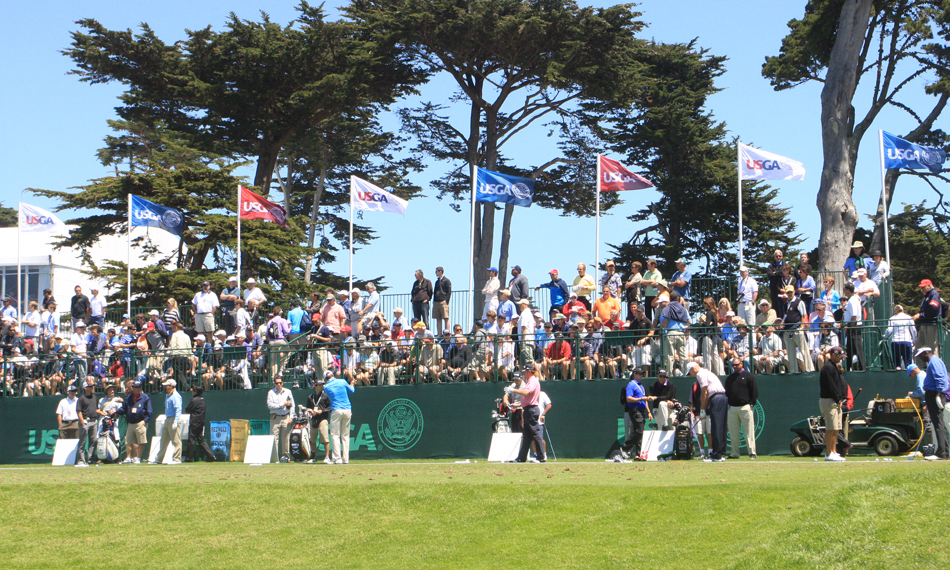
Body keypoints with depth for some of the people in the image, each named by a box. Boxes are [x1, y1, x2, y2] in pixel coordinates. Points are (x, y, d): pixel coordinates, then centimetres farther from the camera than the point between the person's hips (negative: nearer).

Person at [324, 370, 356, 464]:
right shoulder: (342, 382, 4)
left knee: (335, 435, 1)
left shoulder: (326, 387, 1)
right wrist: (351, 385, 39)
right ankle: (346, 458, 7)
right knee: (345, 435, 10)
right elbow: (352, 390, 18)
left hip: (336, 411, -3)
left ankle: (337, 458, -8)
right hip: (348, 410, 3)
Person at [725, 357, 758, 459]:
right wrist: (727, 404, 8)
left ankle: (752, 452, -4)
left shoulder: (748, 376, 3)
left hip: (745, 408, -5)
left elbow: (754, 390, 1)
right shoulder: (730, 377, 17)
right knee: (733, 433, 5)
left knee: (749, 432, -6)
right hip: (732, 409, 5)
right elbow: (726, 392, 20)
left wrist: (752, 403, -5)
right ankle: (734, 453, 9)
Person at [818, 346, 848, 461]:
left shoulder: (835, 367, 20)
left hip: (836, 402, 10)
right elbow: (830, 386, -17)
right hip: (828, 401, -10)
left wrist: (841, 399, 7)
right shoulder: (828, 367, -11)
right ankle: (829, 454, -10)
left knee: (836, 429, 10)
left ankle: (833, 452, 13)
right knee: (831, 428, -11)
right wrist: (838, 399, -13)